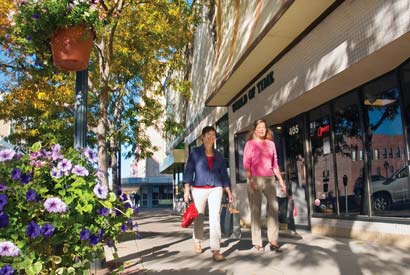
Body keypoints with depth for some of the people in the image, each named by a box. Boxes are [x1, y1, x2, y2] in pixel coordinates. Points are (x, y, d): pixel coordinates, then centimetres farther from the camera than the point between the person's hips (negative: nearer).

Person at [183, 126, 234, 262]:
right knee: (199, 217, 10)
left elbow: (224, 174, 13)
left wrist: (229, 192, 10)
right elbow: (189, 171, -3)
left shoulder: (218, 155, 12)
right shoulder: (195, 152, 2)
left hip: (216, 189, 2)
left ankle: (216, 250, -10)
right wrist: (186, 189, -10)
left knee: (215, 217, -10)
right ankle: (197, 242, 35)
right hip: (199, 189, -1)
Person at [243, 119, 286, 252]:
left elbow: (275, 164, 19)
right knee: (255, 210, -1)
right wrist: (250, 180, -14)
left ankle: (273, 241, 2)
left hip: (269, 179, 4)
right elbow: (246, 163, -2)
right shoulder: (250, 143, 5)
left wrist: (280, 180, 13)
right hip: (255, 179, -4)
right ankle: (257, 242, 3)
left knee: (273, 208, -4)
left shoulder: (271, 143, 16)